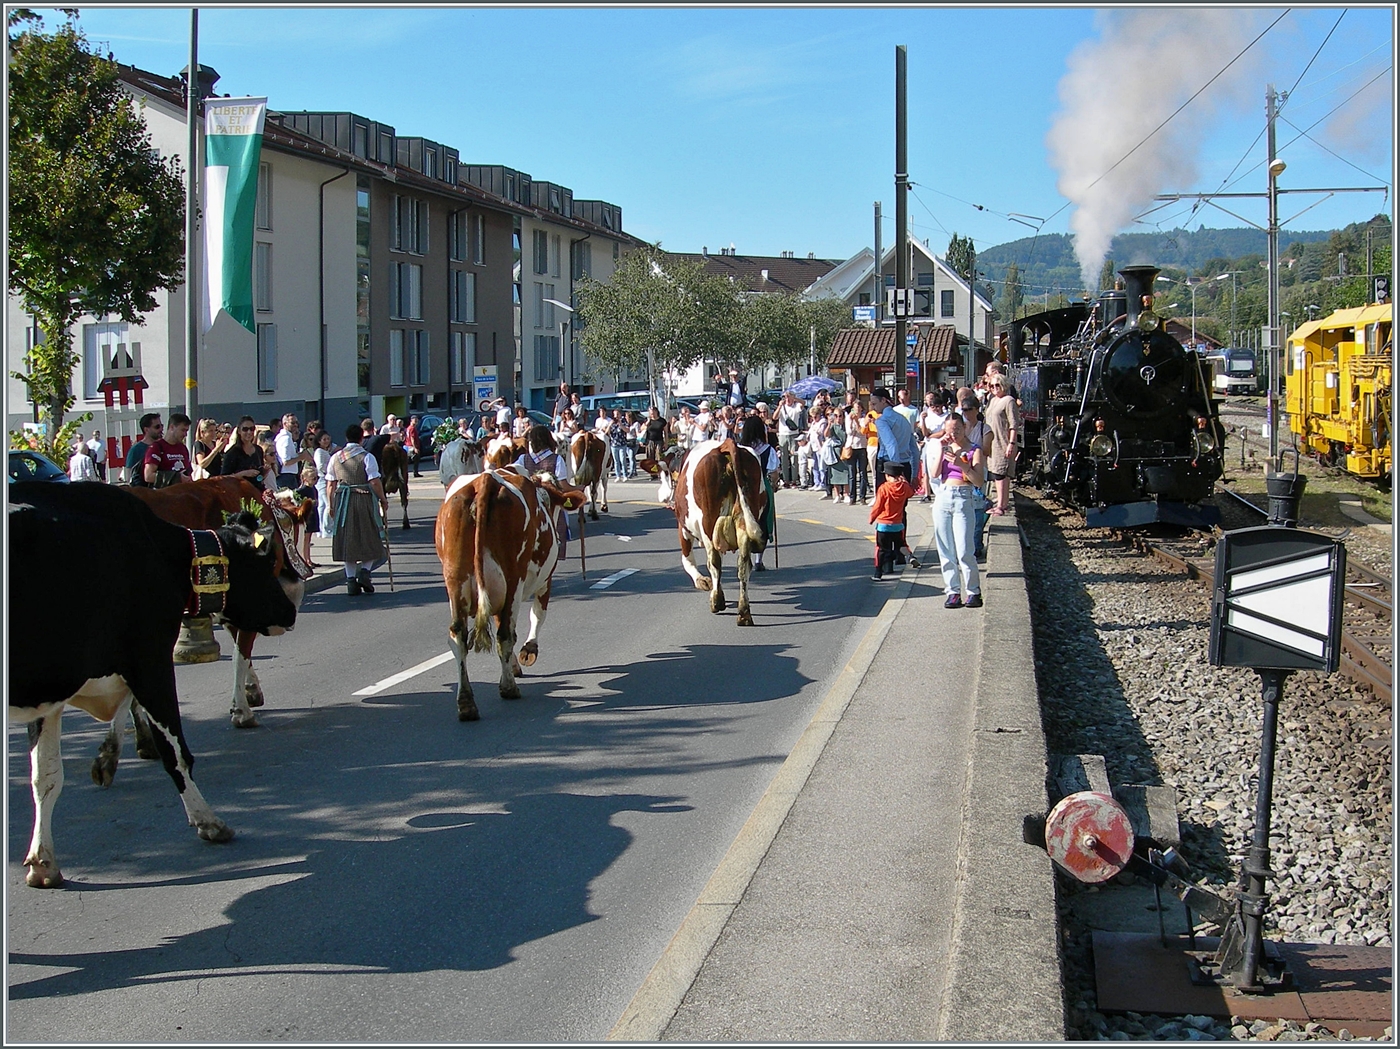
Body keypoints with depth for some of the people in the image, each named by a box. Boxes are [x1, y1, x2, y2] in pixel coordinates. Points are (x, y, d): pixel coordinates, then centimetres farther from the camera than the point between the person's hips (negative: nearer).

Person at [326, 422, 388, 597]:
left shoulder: (335, 457, 6)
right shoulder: (366, 457, -7)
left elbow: (330, 484, 7)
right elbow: (375, 482, -11)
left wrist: (331, 505, 15)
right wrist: (383, 499, 2)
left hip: (342, 501, 4)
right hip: (364, 499, -4)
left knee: (347, 541, 8)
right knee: (370, 539, 9)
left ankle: (351, 579, 5)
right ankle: (364, 571, -9)